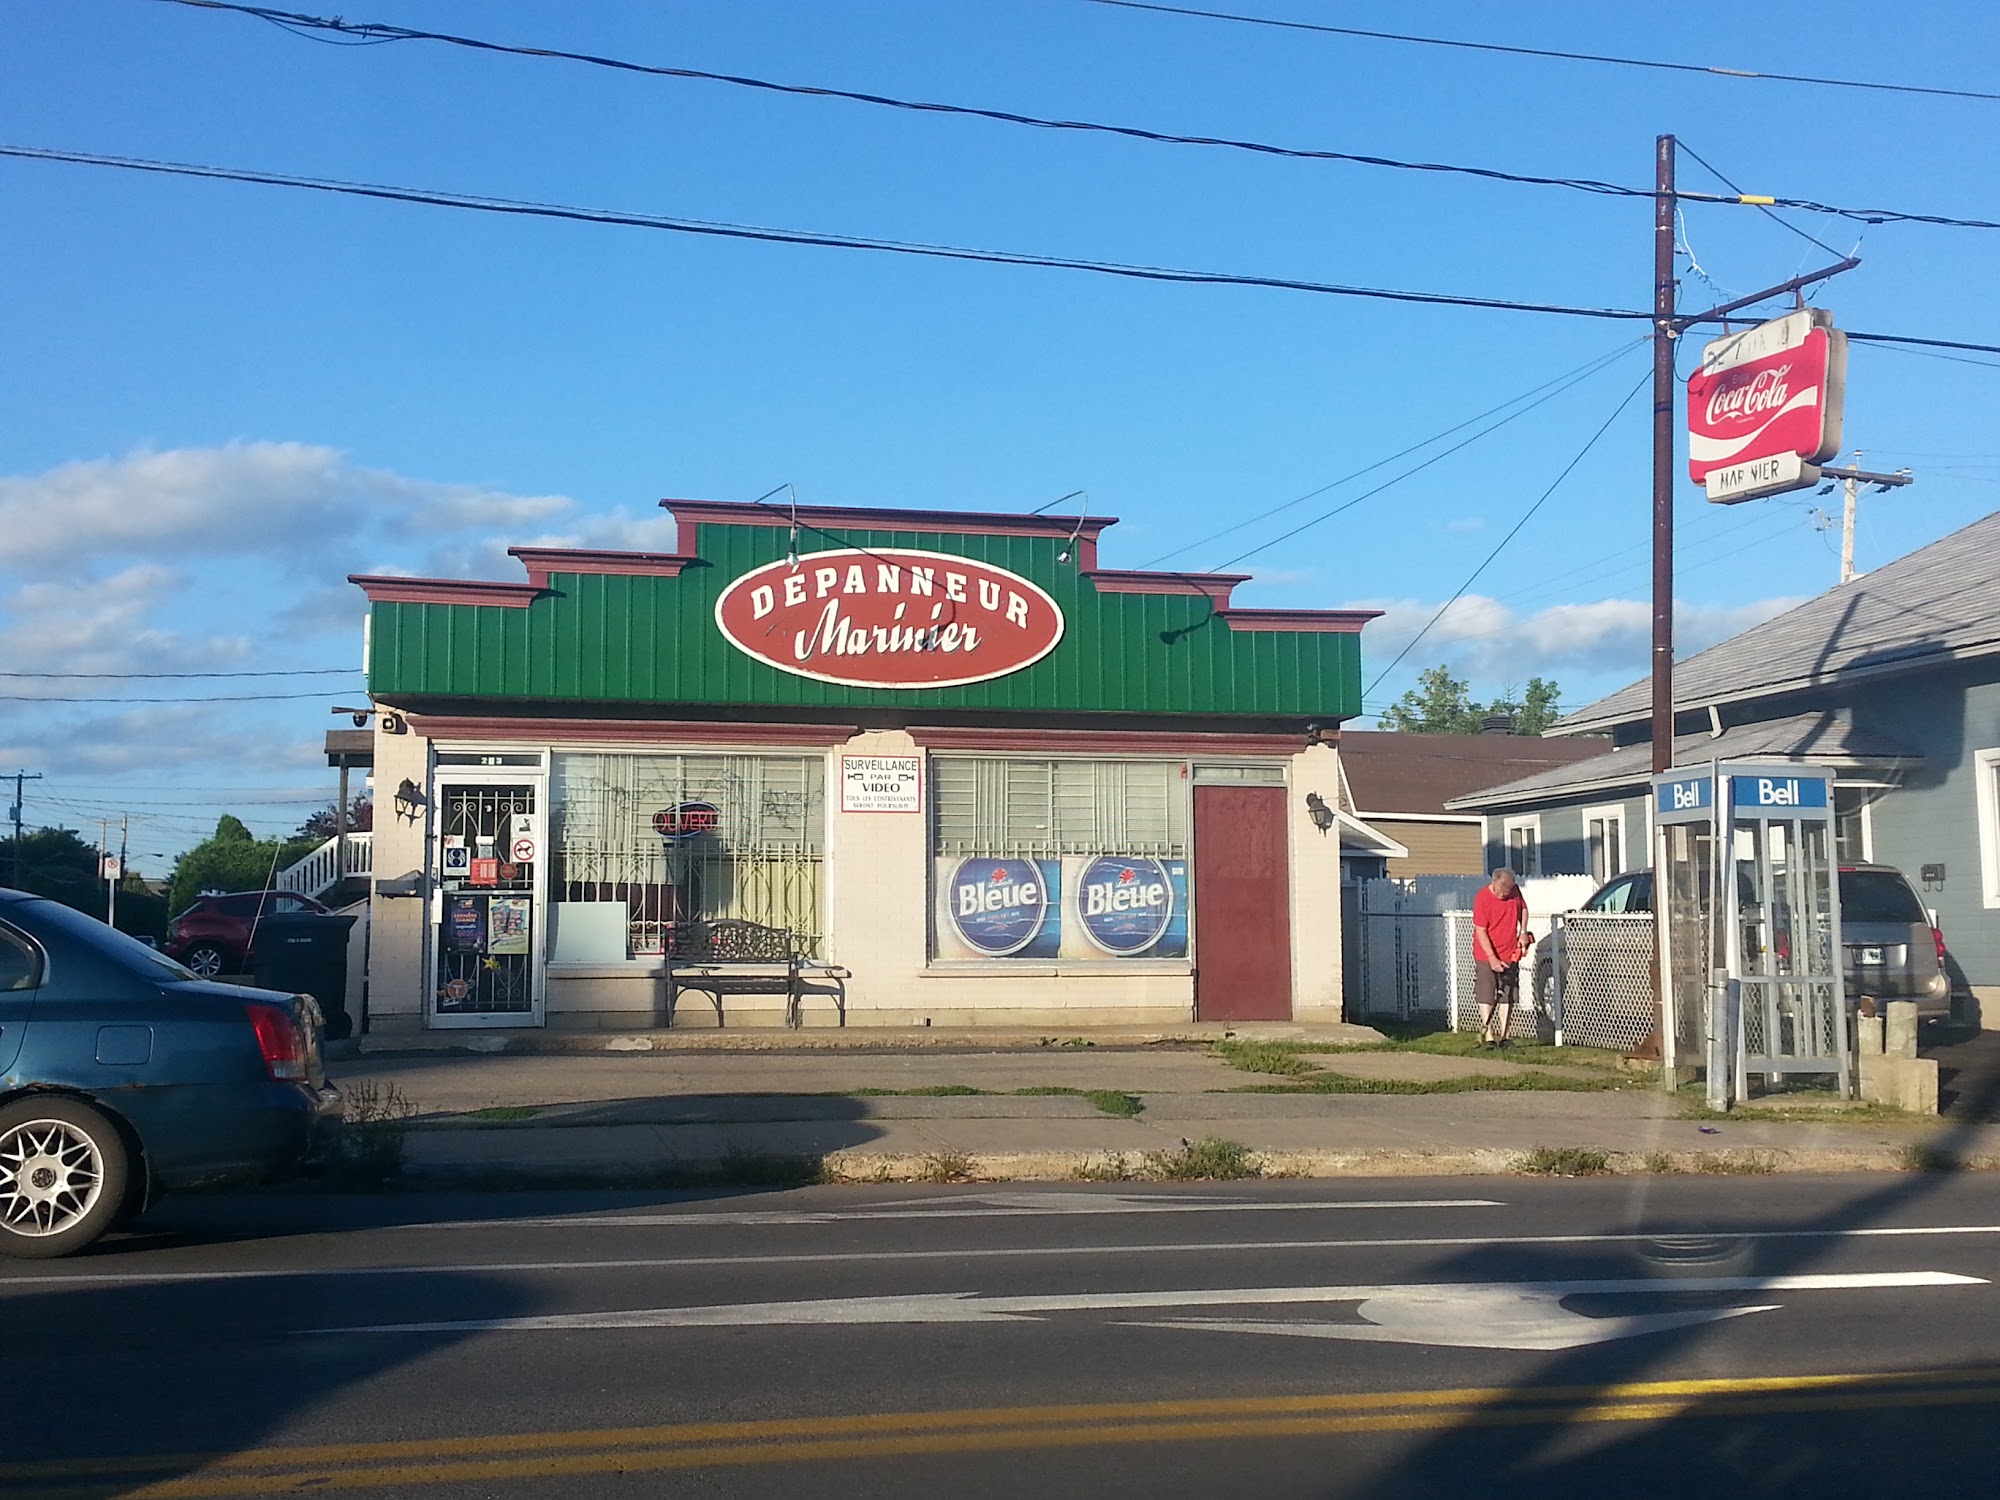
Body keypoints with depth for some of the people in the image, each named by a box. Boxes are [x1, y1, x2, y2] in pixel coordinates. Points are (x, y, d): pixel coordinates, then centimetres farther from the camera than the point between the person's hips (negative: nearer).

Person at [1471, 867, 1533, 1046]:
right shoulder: (1482, 899, -18)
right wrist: (1492, 958, -23)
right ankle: (1488, 1036, -1)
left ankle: (1503, 1037, 12)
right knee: (1486, 996, -5)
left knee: (1508, 996, 6)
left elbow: (1523, 909, 18)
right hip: (1487, 955, -5)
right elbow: (1480, 931, -18)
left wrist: (1523, 932, 4)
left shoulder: (1515, 890, -2)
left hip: (1510, 955, 5)